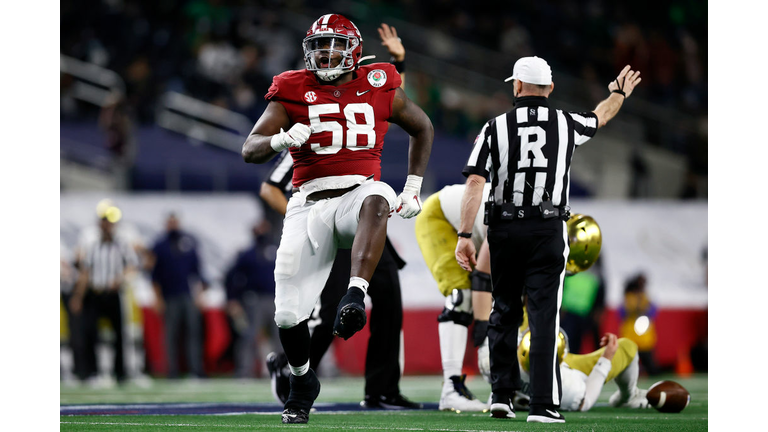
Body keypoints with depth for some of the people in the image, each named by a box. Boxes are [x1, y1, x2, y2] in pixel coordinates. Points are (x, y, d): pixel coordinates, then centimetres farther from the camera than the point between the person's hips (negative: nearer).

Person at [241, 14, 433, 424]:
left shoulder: (379, 89, 7)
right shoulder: (293, 92, 5)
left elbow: (422, 128, 24)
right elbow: (250, 150, -2)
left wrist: (413, 187, 15)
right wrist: (281, 140, -24)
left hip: (358, 191, -1)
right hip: (310, 203, 1)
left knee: (376, 201, -41)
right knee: (288, 313, -4)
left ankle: (355, 297, -50)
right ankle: (302, 380, 25)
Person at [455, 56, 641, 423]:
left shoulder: (496, 128, -2)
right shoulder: (565, 124, 2)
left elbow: (475, 182, -9)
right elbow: (600, 117, 25)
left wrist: (465, 235, -8)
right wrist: (619, 94, 48)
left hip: (504, 230, 1)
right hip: (548, 230, -1)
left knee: (504, 312, 15)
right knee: (544, 316, -3)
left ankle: (501, 394, 14)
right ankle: (543, 405, -9)